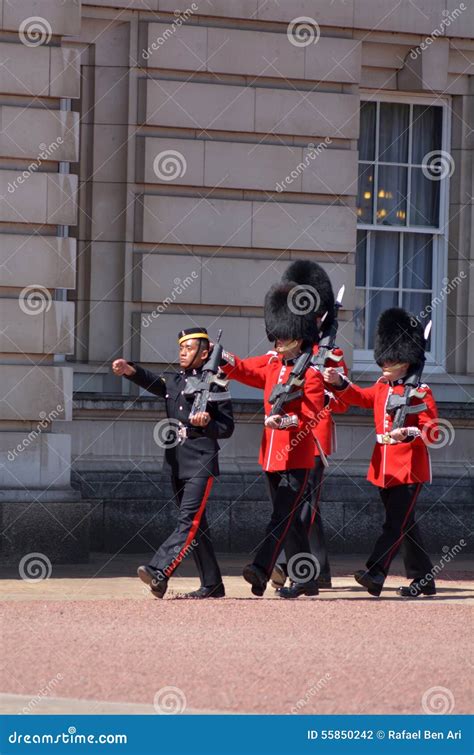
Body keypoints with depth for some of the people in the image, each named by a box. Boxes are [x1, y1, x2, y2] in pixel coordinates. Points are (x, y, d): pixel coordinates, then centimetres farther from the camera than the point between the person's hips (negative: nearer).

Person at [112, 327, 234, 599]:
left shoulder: (214, 383, -1)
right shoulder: (173, 381, 13)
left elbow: (227, 427, 3)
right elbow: (151, 380, -9)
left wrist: (207, 423, -18)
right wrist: (130, 370, -30)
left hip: (201, 463, -7)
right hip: (177, 464, 7)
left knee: (189, 522, -17)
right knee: (195, 525, 10)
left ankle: (159, 571, -30)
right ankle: (212, 585, 16)